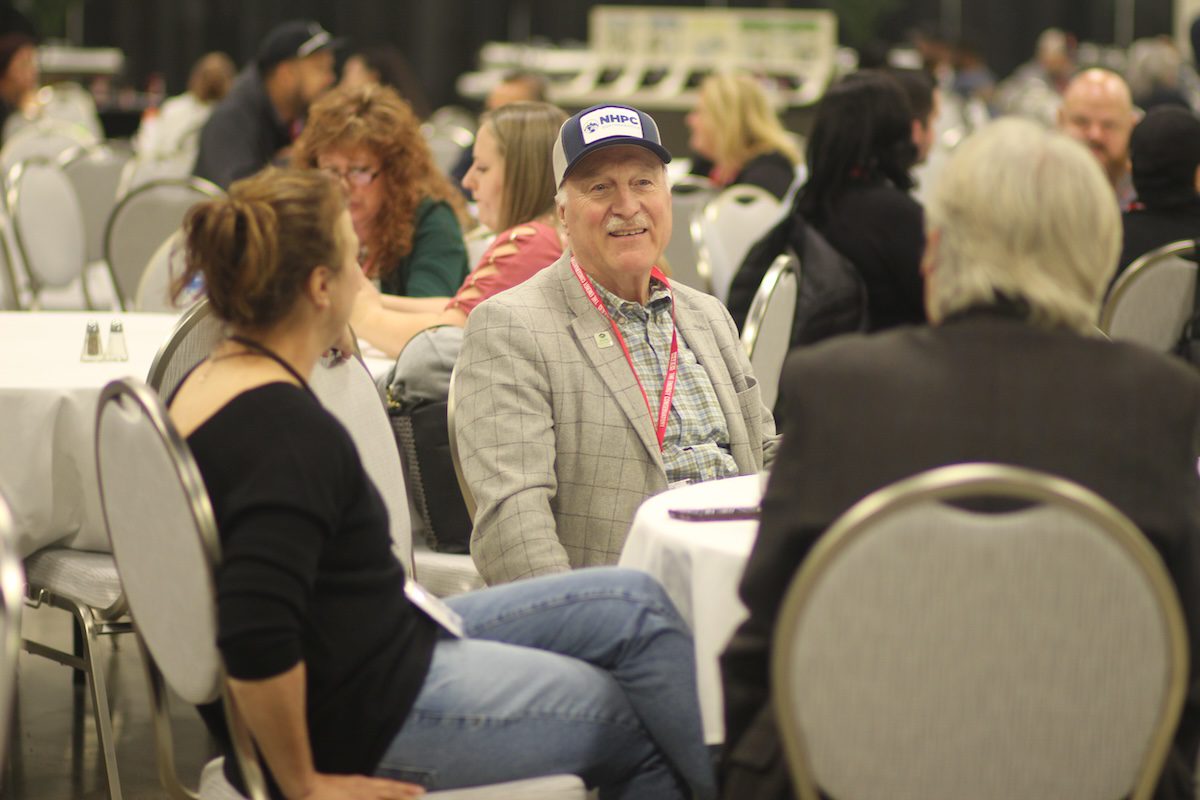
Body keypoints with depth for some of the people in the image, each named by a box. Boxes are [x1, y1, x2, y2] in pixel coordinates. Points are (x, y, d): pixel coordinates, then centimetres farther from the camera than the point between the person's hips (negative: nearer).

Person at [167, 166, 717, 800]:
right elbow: (256, 640, -36)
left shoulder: (207, 385, 5)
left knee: (636, 604, 13)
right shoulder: (290, 428, -27)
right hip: (374, 715, -10)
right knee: (638, 723, 5)